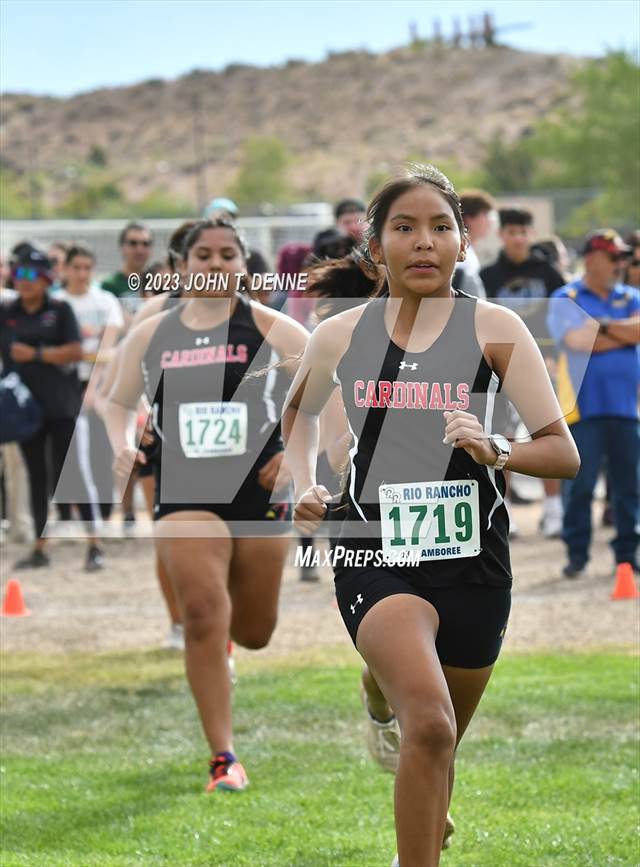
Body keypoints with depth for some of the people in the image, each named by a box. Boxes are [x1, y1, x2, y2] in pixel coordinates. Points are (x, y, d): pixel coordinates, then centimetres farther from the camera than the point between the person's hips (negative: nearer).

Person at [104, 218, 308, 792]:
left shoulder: (270, 328, -2)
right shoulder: (150, 336, 5)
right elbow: (120, 402, 19)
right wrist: (123, 444, -2)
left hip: (259, 488, 0)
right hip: (185, 492, 0)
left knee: (254, 634, 12)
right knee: (203, 616, -17)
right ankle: (223, 759, -11)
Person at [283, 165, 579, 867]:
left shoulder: (496, 329, -4)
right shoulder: (340, 336, 1)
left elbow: (564, 453, -5)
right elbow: (298, 411, 23)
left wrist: (494, 451, -23)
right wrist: (304, 483, 7)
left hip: (472, 560, 2)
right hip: (375, 559, -2)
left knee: (439, 745, 17)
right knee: (429, 723, -27)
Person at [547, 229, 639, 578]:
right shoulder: (566, 299, 2)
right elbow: (578, 341, -13)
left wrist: (601, 324, -7)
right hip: (584, 405, -4)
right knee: (579, 484, -4)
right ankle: (577, 555, 2)